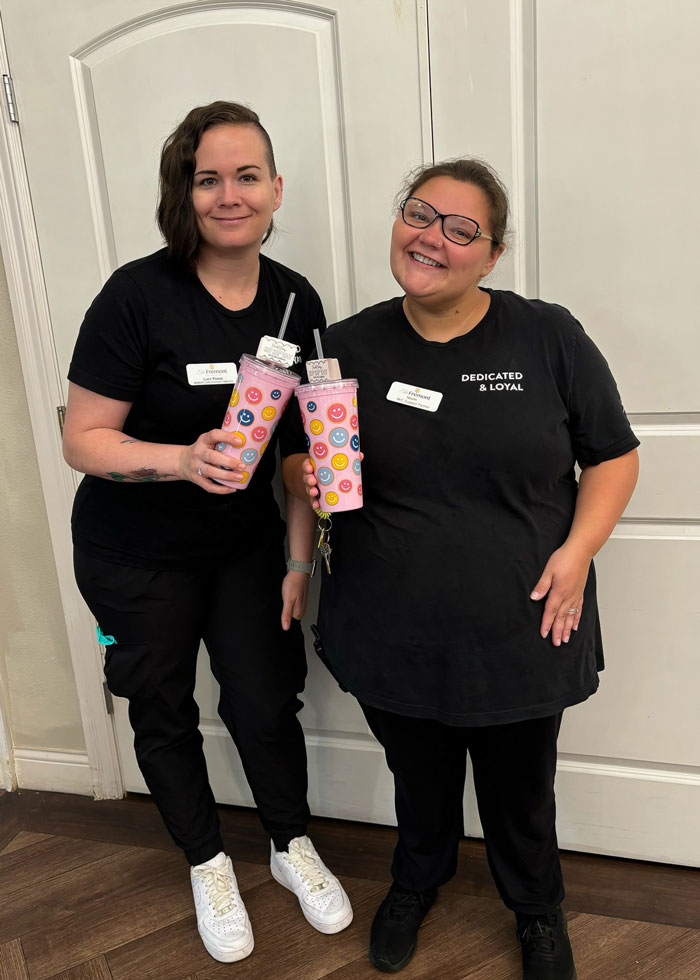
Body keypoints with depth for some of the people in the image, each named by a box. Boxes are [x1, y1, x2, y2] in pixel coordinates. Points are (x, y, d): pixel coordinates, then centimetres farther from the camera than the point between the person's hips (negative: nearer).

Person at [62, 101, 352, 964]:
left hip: (247, 544, 3)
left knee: (266, 700, 9)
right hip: (136, 557, -2)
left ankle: (292, 847, 40)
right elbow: (82, 440, -16)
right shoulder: (138, 296, -19)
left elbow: (302, 447, 1)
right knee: (164, 713, 14)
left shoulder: (296, 302, -5)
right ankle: (208, 865, 41)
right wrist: (187, 459, -33)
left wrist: (298, 560, -2)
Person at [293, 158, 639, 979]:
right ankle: (417, 879, 58)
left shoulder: (548, 337, -7)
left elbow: (614, 455, 0)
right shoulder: (347, 346, -2)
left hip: (520, 633, -1)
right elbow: (299, 465, 6)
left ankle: (537, 910, 53)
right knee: (419, 780, 25)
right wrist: (306, 479, -16)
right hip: (390, 633, 2)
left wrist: (576, 552, -12)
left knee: (520, 792, 21)